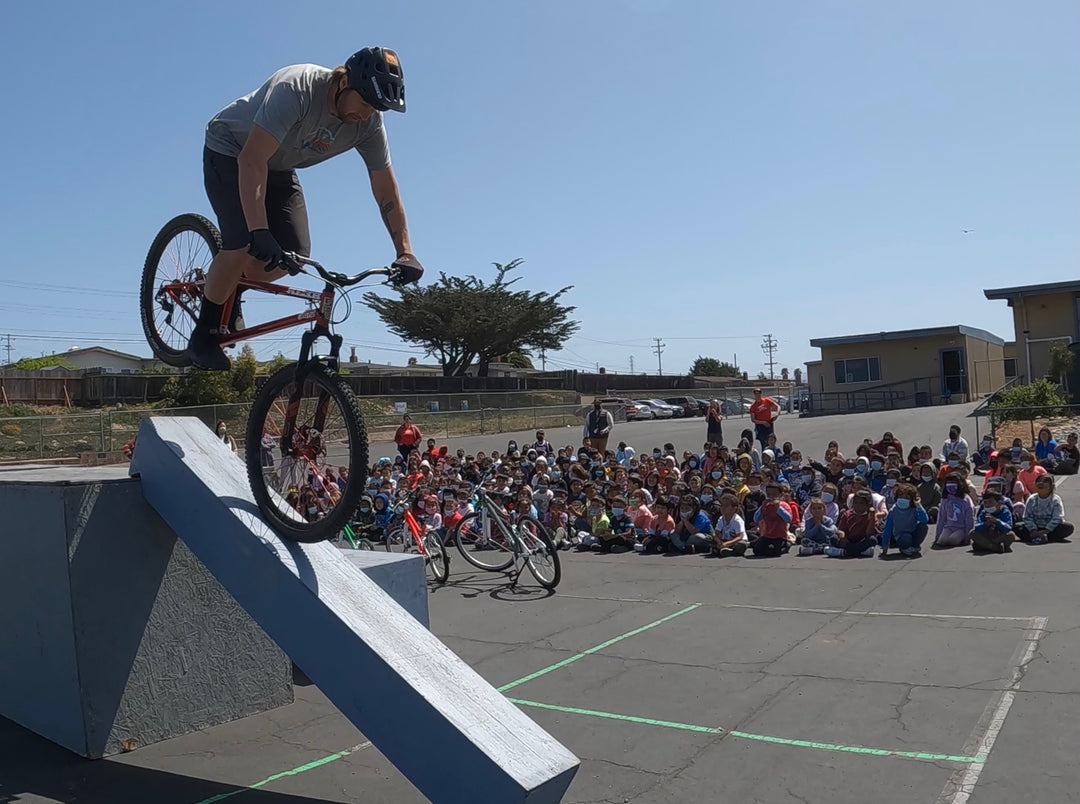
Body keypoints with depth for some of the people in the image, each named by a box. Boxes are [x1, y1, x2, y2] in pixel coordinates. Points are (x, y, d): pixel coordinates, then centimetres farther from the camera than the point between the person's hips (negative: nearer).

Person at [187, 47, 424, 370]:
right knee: (244, 244, -25)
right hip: (230, 152, -5)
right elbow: (251, 161, -42)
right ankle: (204, 334, -4)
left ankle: (229, 290, 19)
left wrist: (405, 252, -18)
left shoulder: (369, 123, -18)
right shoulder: (296, 88, -36)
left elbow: (386, 190, -11)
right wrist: (259, 231, -51)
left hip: (279, 168, 6)